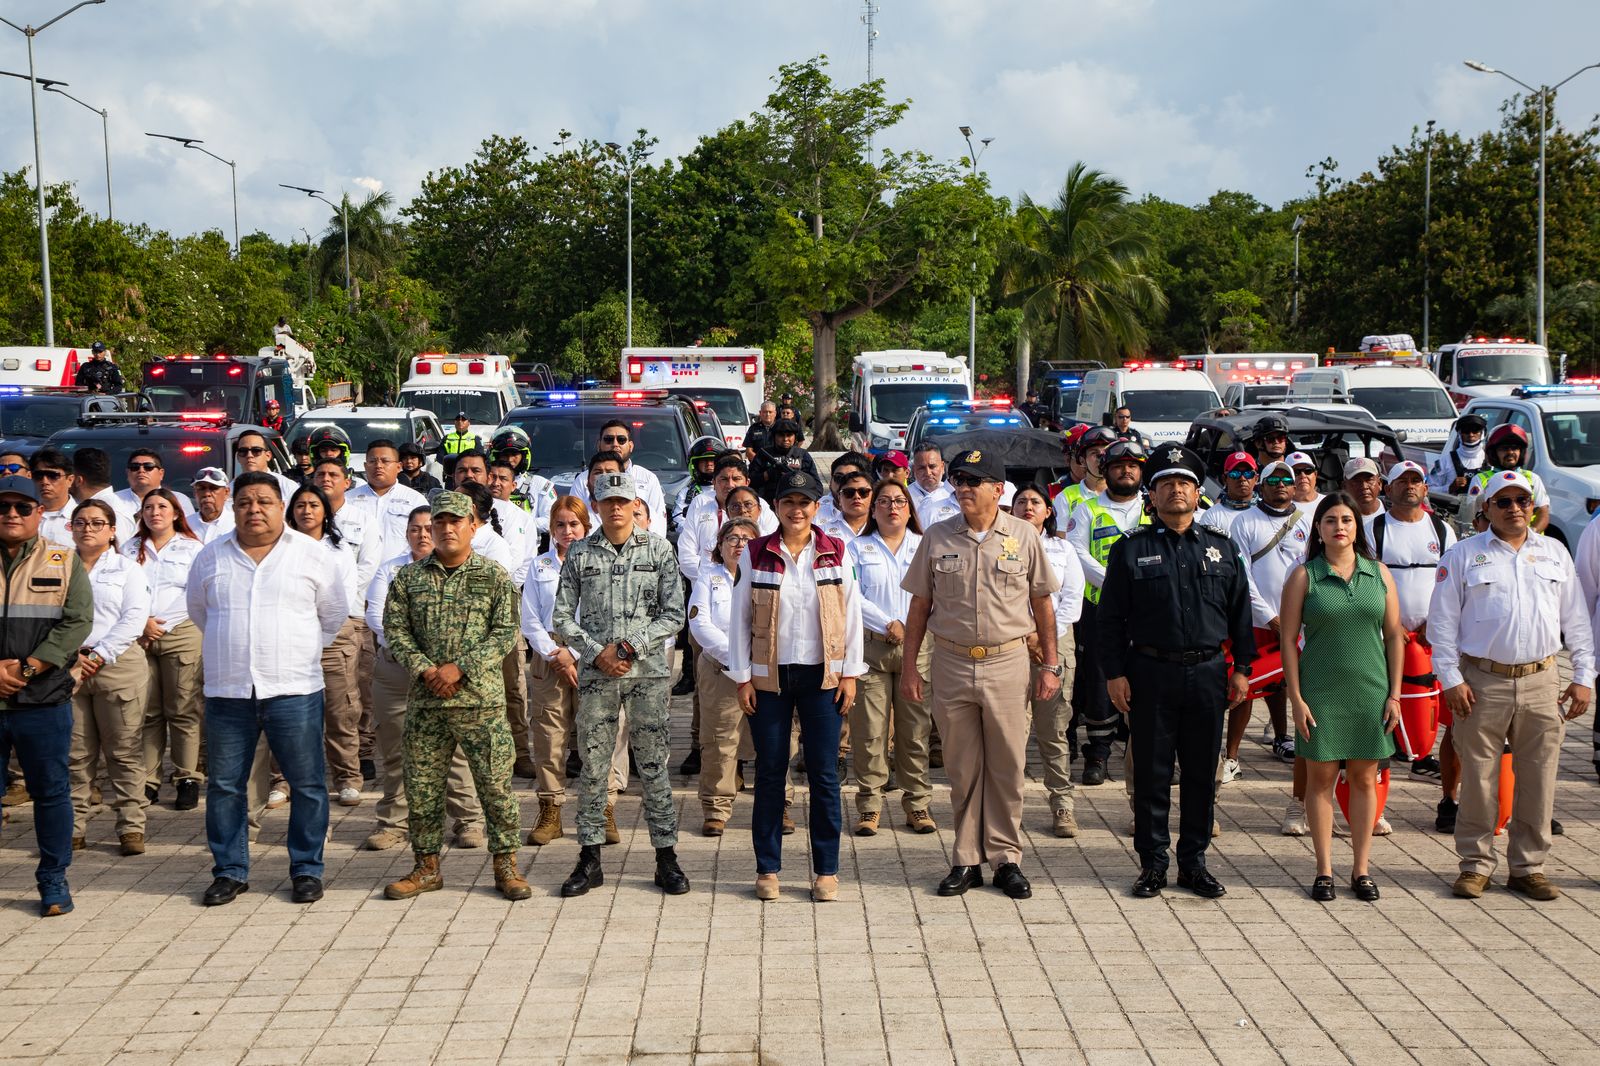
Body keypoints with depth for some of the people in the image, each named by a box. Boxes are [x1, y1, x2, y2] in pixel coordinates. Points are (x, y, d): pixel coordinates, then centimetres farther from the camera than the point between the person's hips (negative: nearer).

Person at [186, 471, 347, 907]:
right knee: (223, 785, 6)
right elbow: (198, 611, 22)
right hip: (227, 692, 2)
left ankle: (307, 869, 13)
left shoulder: (310, 553, 3)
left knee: (307, 785, 1)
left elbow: (335, 611, 12)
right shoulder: (211, 557, 8)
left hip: (294, 690, -2)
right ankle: (230, 871, 17)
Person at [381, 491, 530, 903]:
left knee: (496, 784, -2)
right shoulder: (408, 577, 10)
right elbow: (395, 630, 5)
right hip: (425, 702, 2)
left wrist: (460, 668, -12)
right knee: (422, 787, 6)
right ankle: (427, 867, 18)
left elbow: (505, 633, -3)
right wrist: (424, 670, -10)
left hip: (481, 698, -2)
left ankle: (505, 864, 9)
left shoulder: (495, 577, 3)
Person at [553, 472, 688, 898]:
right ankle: (590, 858, 11)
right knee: (593, 766, 4)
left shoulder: (658, 549, 3)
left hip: (649, 672, -1)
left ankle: (666, 856, 10)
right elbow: (563, 618, 5)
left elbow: (673, 615, -1)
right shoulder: (579, 554, 6)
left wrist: (630, 647, -10)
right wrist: (597, 653, -8)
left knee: (653, 764, 3)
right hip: (596, 674, 1)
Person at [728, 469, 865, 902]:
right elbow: (739, 618, 3)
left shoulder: (835, 552, 3)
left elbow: (851, 614, 5)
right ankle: (767, 868, 13)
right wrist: (742, 678, -2)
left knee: (824, 773, 1)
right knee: (770, 772, 4)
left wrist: (850, 673, 0)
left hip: (822, 676, 0)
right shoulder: (756, 554, 1)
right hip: (770, 676, 0)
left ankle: (826, 870, 10)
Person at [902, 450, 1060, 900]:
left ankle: (1005, 858, 13)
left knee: (1007, 766, 4)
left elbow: (1043, 604, 6)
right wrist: (910, 667, 4)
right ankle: (966, 860, 15)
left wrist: (1049, 665, 4)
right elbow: (920, 606, 8)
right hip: (951, 663, 1)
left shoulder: (1023, 536, 1)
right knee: (962, 768, 7)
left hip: (1008, 663, -1)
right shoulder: (937, 538, 4)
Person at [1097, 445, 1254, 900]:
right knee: (1152, 773, 3)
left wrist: (1242, 667, 7)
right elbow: (1110, 617, 1)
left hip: (1207, 673, 2)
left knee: (1201, 772, 8)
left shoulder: (1222, 549, 10)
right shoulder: (1131, 550, 2)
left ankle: (1194, 862, 18)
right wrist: (1114, 673, -5)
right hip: (1151, 672, -2)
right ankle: (1152, 863, 13)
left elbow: (1240, 613, 13)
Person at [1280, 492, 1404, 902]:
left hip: (1370, 691, 2)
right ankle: (1324, 871, 10)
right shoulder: (1304, 576, -1)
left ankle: (1360, 869, 16)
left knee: (1364, 779, 7)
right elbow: (1288, 640, -3)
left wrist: (1394, 694, 1)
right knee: (1321, 778, 3)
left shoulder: (1378, 573, 6)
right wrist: (1296, 698, -8)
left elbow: (1394, 635, 7)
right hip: (1320, 692, -2)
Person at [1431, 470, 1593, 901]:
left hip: (1542, 683, 3)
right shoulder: (1463, 555, 4)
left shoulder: (1555, 553, 13)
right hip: (1482, 683, -3)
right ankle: (1476, 865, 13)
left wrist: (1583, 678, 7)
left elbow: (1575, 619, 15)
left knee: (1538, 780, 5)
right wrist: (1451, 679, -7)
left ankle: (1528, 866, 16)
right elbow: (1442, 621, 1)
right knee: (1479, 779, 1)